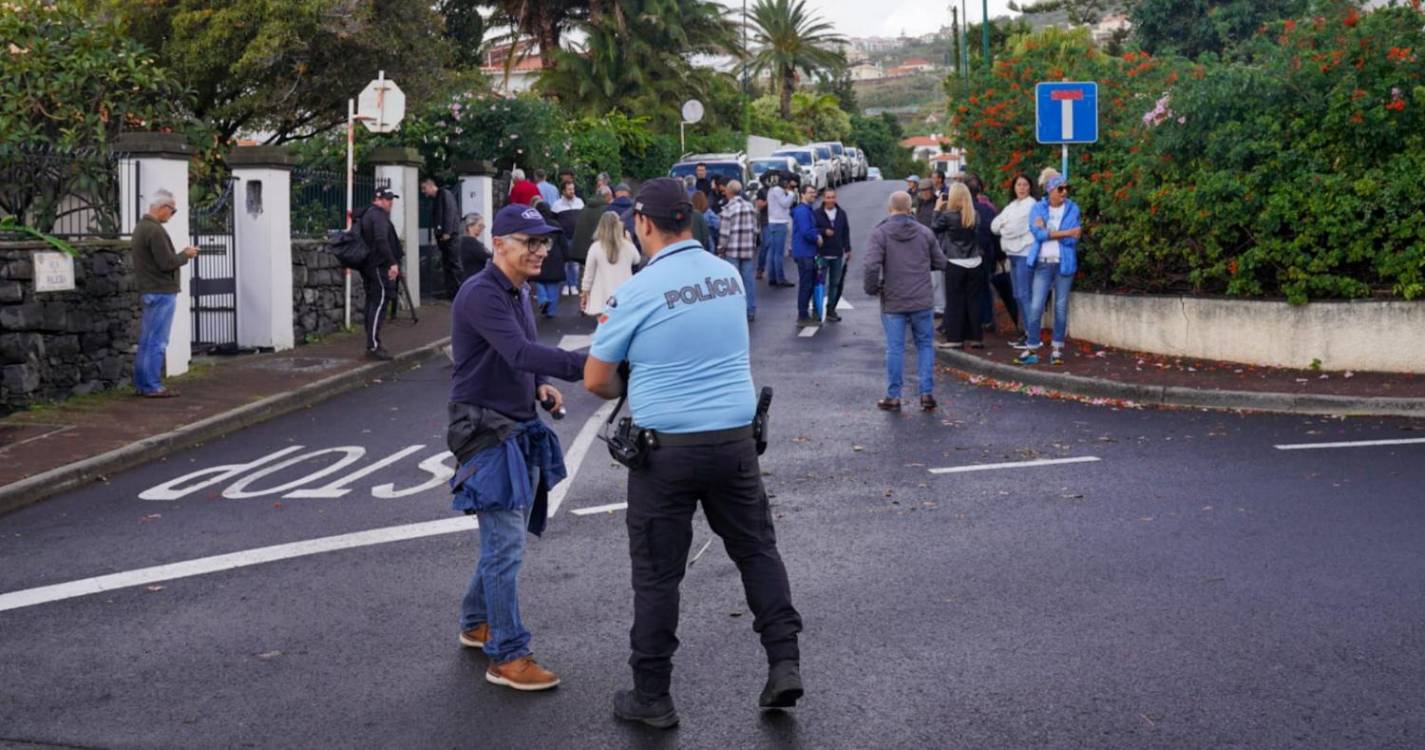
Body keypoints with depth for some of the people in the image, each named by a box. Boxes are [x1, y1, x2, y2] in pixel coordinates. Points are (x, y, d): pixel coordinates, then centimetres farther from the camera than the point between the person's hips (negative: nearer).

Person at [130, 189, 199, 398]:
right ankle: (152, 387, -5)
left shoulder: (141, 227, 14)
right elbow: (167, 263, -20)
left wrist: (181, 254, 9)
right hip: (161, 292, -10)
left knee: (146, 341, 12)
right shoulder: (155, 230, -18)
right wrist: (186, 255, -4)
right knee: (157, 342, -6)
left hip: (148, 291, 10)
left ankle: (141, 384, 16)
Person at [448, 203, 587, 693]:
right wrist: (585, 366, -44)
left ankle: (477, 624, 34)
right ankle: (507, 657, -2)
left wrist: (541, 385, 2)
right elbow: (519, 353, -34)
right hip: (487, 430, -9)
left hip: (521, 428, 9)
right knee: (506, 545, -8)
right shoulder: (482, 295, -19)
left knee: (506, 538, 18)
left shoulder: (519, 292, 11)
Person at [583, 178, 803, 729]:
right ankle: (784, 663, 13)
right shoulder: (729, 275, 4)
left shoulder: (637, 292, -13)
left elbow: (596, 380, -5)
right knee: (757, 549, 19)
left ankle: (652, 697, 16)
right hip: (735, 439, 4)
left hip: (666, 447, -4)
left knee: (657, 573, 6)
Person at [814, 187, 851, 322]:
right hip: (822, 254, -4)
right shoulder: (817, 214, -3)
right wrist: (824, 231, -18)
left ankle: (831, 310, 17)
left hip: (837, 255, 4)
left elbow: (846, 233, 13)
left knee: (835, 283, 8)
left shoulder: (842, 214, 9)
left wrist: (847, 249, 9)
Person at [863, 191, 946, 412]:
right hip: (922, 302, 2)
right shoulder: (925, 232, 3)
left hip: (892, 302, -2)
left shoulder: (880, 232, -8)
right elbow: (940, 262, 8)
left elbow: (872, 265, -18)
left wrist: (872, 288, -3)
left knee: (894, 349, 4)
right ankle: (927, 394, 10)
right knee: (925, 345, 12)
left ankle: (893, 396, 10)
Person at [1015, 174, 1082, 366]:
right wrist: (1066, 232, -13)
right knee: (1035, 307, -4)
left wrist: (1047, 231, -9)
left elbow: (1072, 239, -8)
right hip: (1043, 263, 0)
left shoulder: (1072, 209, 2)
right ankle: (1031, 349, 1)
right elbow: (1038, 233, -13)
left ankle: (1057, 349, 12)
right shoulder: (1038, 208, 4)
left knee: (1061, 307, 4)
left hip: (1064, 263, 0)